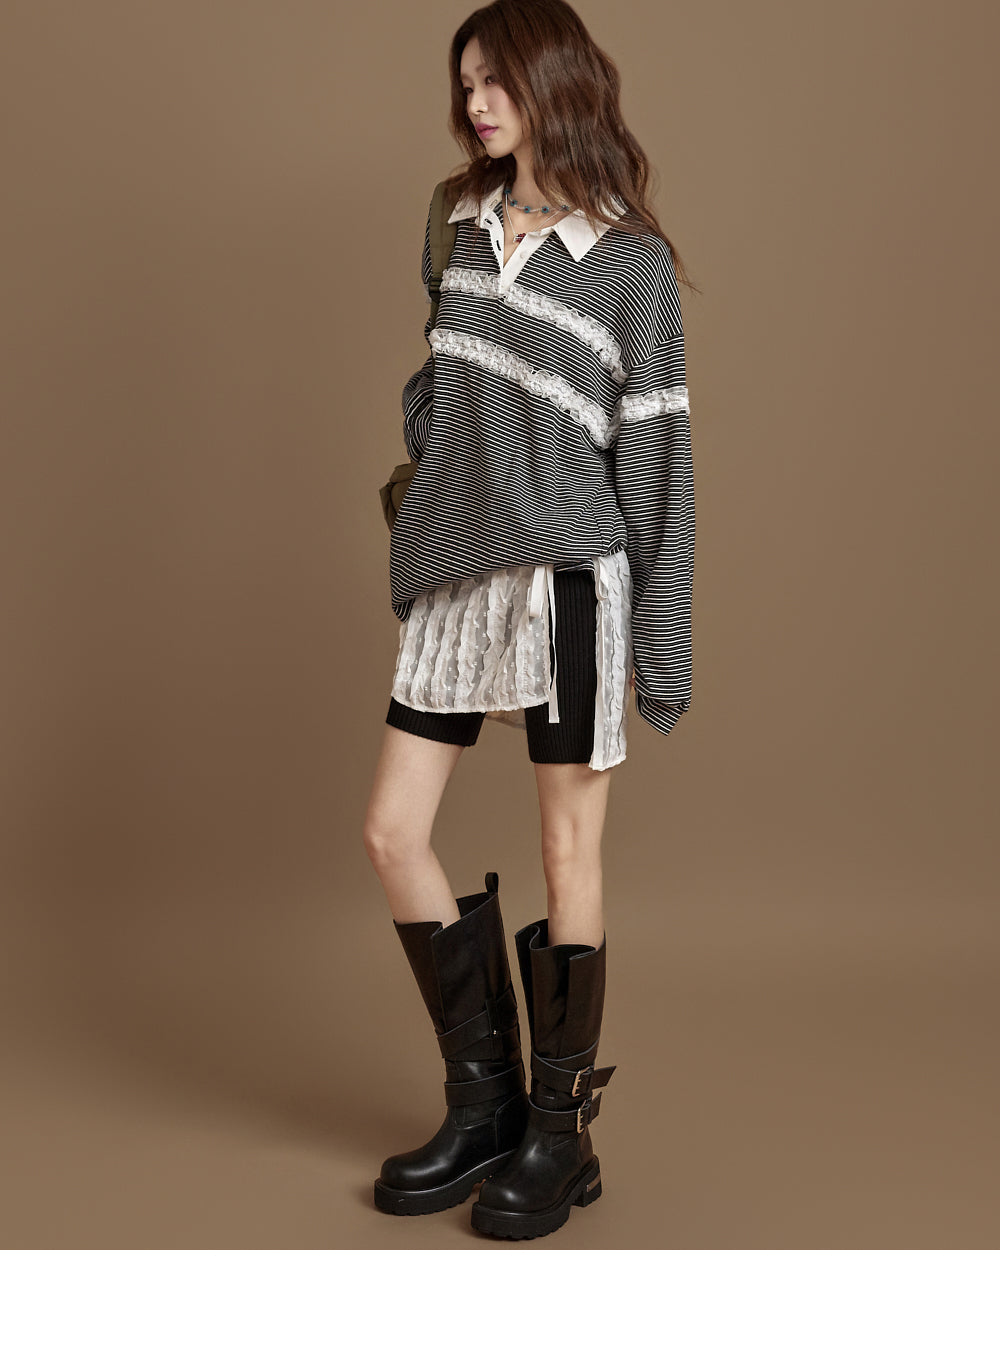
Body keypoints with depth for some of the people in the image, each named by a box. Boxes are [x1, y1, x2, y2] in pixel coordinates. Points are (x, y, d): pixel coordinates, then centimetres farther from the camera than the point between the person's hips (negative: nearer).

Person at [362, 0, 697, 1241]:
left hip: (566, 576, -6)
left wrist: (659, 639, -7)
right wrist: (418, 528, 11)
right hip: (455, 580, 6)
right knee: (391, 834, 4)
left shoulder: (631, 263, -2)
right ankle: (484, 1103, 19)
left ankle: (560, 1131, 15)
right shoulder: (463, 230, 14)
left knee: (567, 850, 1)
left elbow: (655, 453, -4)